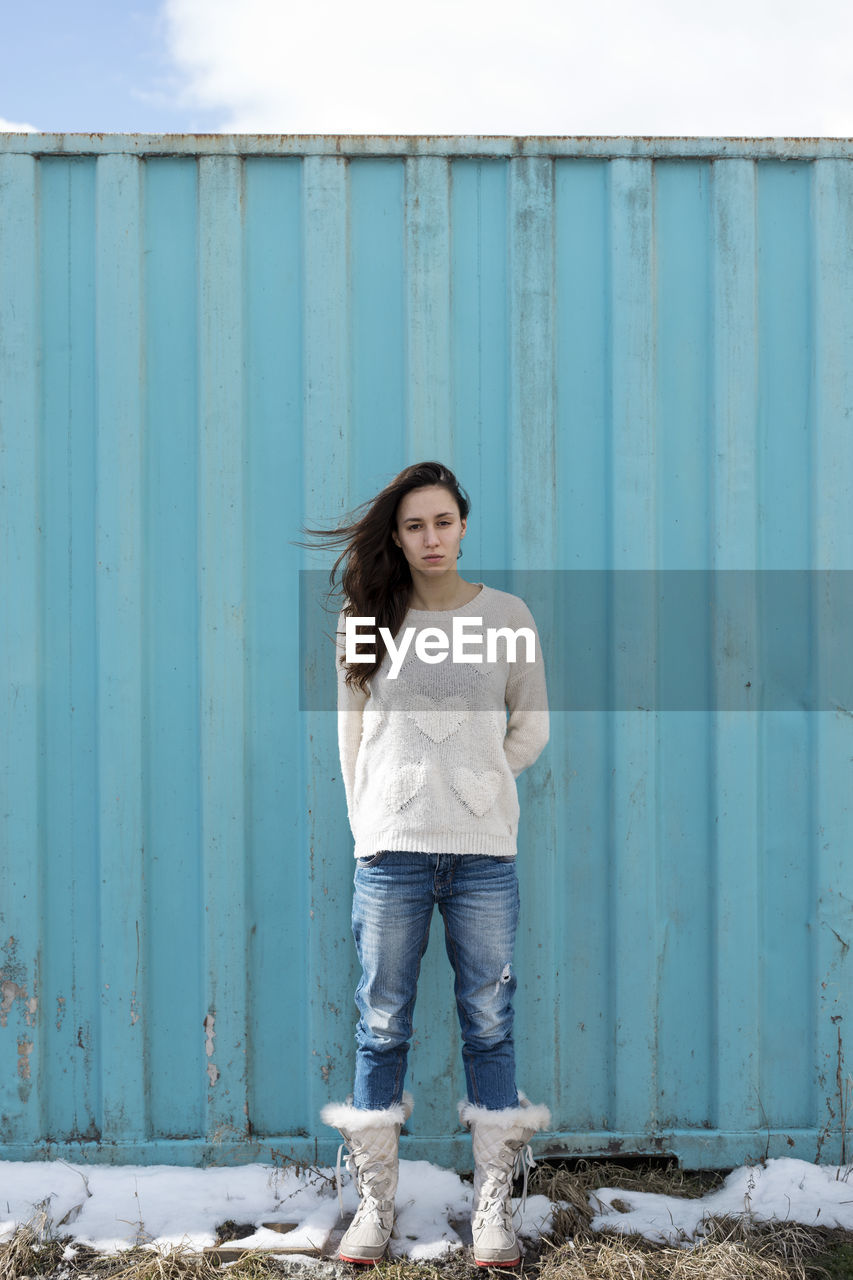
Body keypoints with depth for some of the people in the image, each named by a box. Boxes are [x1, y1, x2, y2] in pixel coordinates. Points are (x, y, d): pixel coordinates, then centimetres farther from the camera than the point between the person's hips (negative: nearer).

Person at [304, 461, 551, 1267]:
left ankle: (493, 1204, 14)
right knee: (382, 1025, 5)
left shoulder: (508, 616, 5)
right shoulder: (368, 622, 6)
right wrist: (369, 824, 7)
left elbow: (530, 729, 12)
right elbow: (352, 735, 11)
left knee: (490, 1023, 4)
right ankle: (374, 1201, 16)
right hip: (391, 847, 0)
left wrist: (474, 782, 9)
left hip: (484, 849, 0)